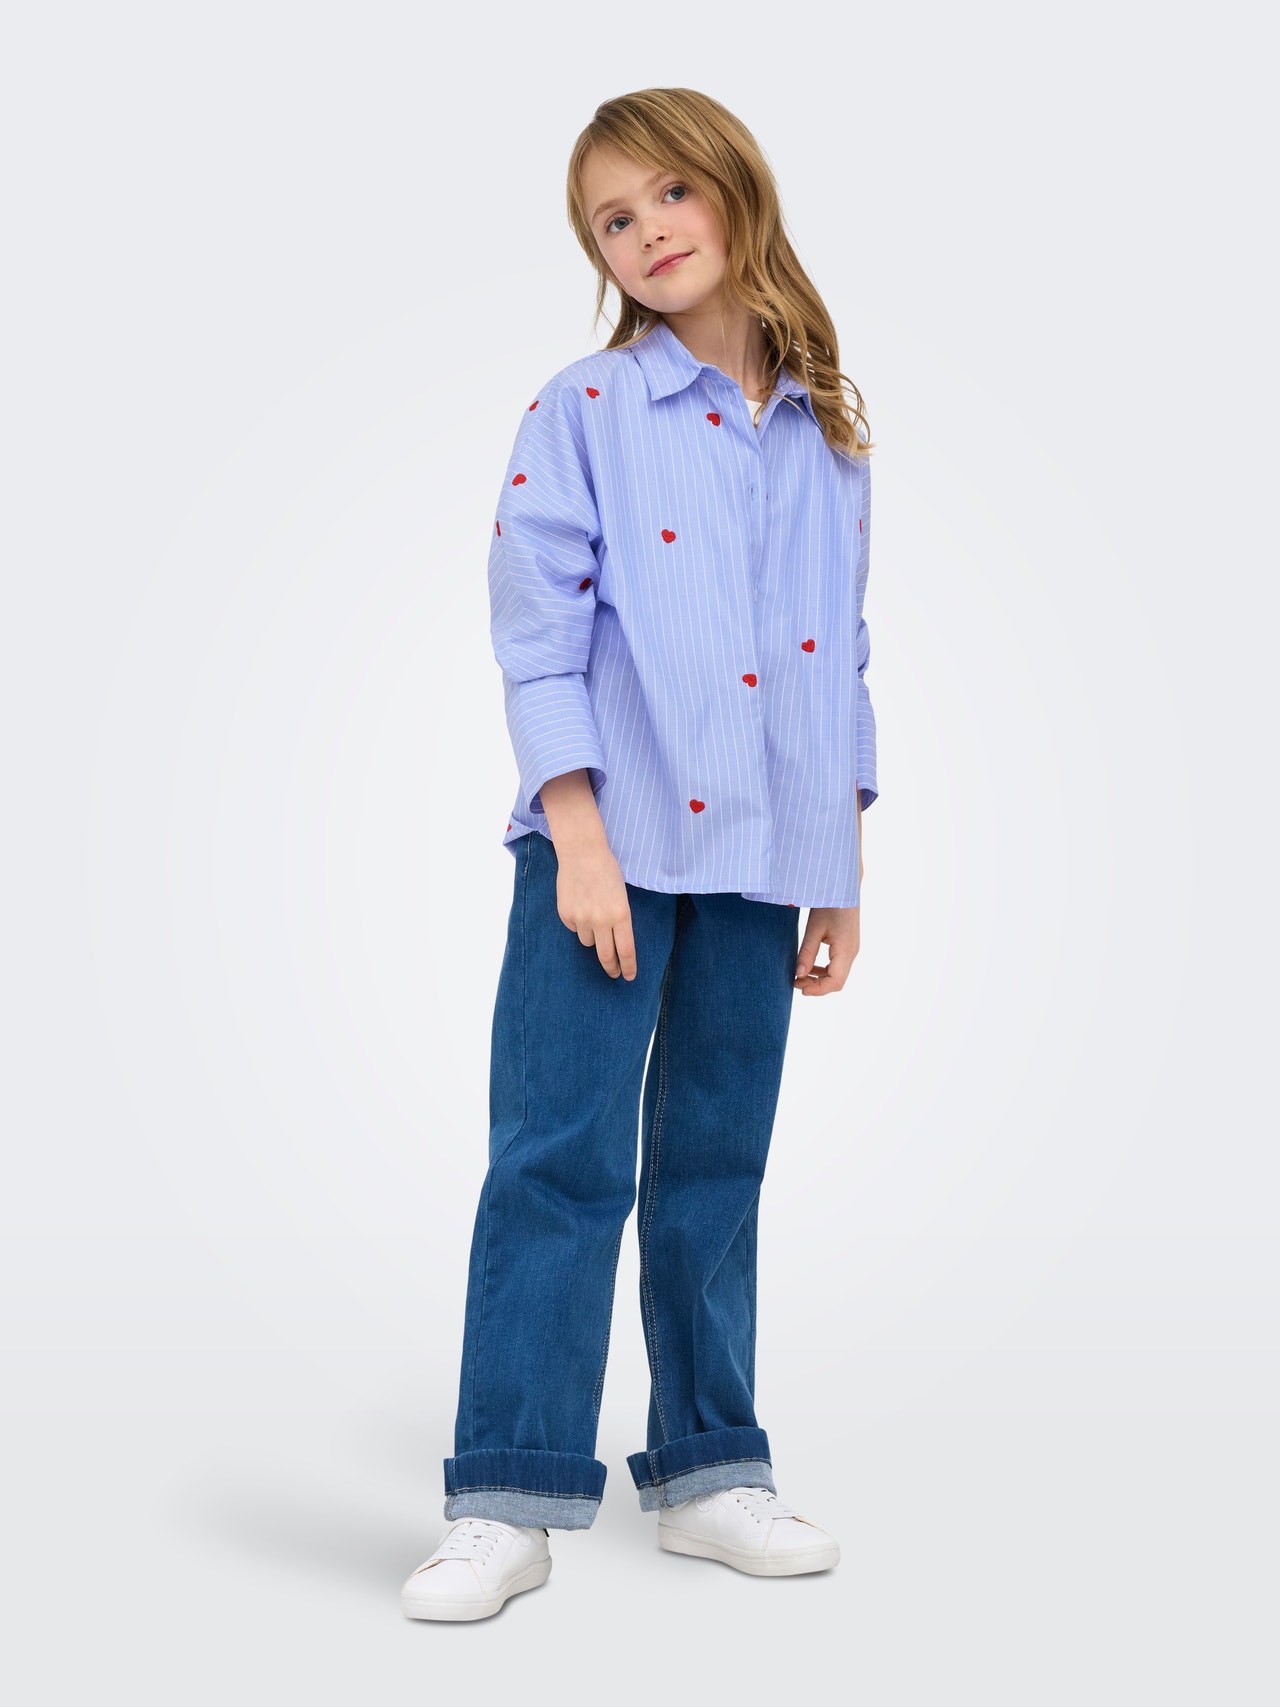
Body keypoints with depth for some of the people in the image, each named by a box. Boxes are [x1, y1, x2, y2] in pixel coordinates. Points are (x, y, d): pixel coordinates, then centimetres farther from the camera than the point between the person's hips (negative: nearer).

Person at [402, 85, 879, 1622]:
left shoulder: (828, 438, 11)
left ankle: (705, 1469, 23)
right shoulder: (583, 414, -1)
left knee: (717, 1167, 11)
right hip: (609, 845, -4)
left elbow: (844, 661, 14)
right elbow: (539, 636, -7)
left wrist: (841, 871, 12)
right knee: (560, 1160, -5)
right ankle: (510, 1500, 2)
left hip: (762, 856, 4)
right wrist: (581, 838, -15)